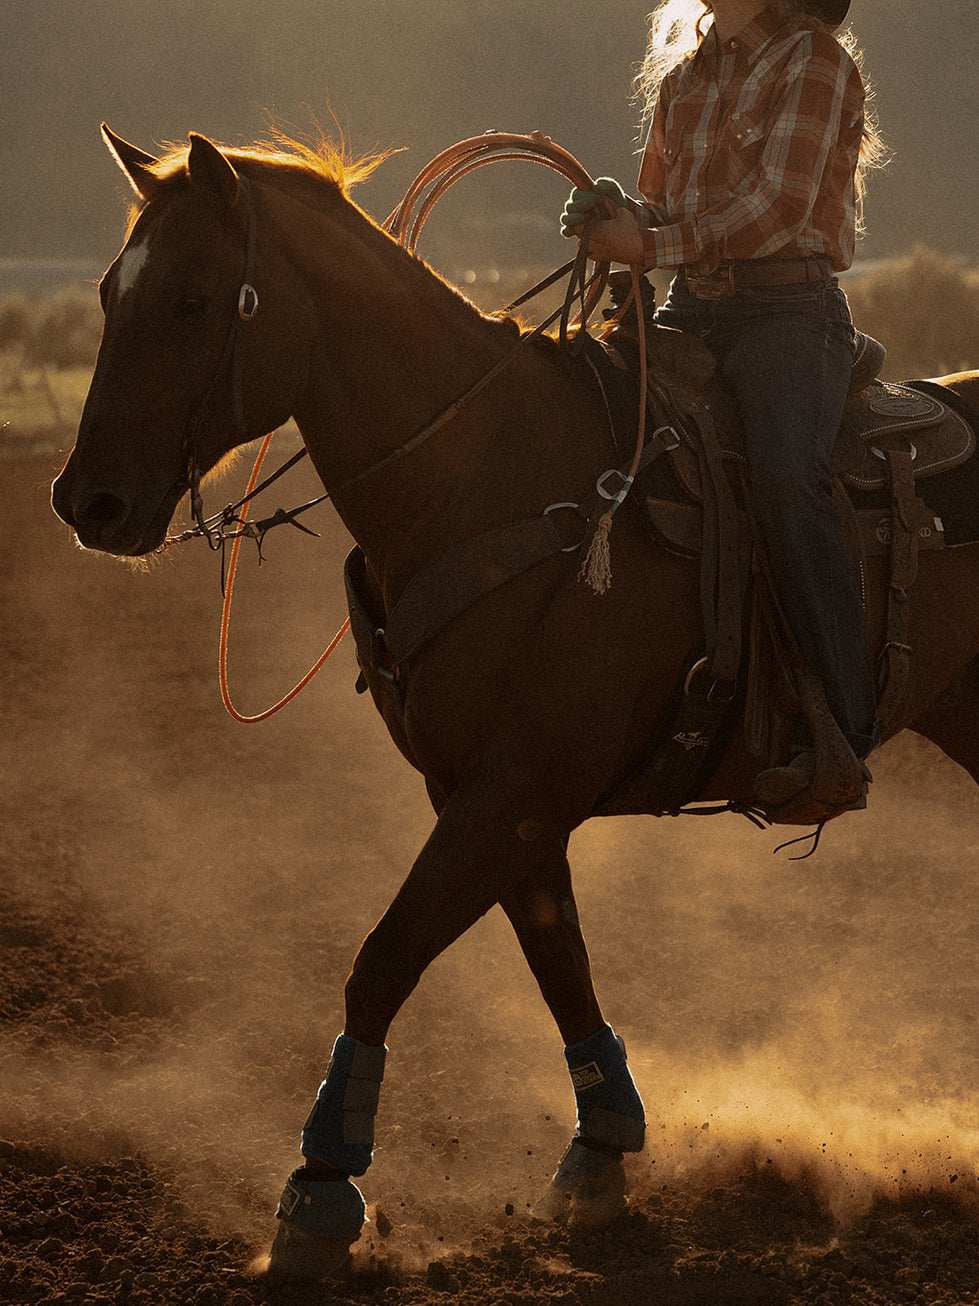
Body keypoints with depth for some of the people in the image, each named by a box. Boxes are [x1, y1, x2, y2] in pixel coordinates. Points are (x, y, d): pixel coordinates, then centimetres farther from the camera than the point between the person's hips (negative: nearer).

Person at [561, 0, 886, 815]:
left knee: (786, 473, -32)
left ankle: (843, 736, -35)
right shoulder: (682, 78, 19)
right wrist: (618, 219, -1)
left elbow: (778, 204, -12)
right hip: (691, 311, 8)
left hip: (789, 311, -8)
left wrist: (654, 243, -17)